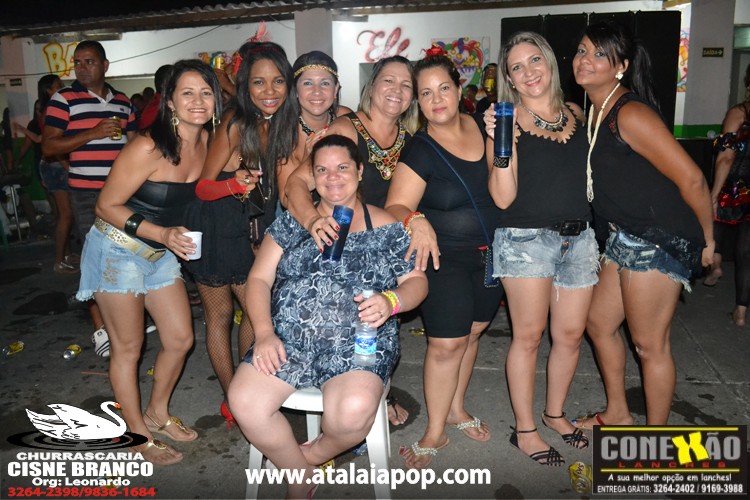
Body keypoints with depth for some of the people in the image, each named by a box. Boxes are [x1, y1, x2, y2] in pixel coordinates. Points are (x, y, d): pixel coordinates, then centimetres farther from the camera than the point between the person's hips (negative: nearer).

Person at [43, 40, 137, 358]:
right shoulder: (64, 99, 0)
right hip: (86, 193, -4)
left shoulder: (123, 102, 13)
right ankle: (100, 328, 8)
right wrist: (93, 133, -15)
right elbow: (49, 146, -6)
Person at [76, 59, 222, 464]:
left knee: (180, 339, 11)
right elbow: (107, 207, -19)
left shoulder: (204, 140, -4)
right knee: (128, 347, 6)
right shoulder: (147, 147, -25)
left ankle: (157, 412, 35)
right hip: (118, 250, -7)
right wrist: (162, 233, -30)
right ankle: (138, 434, 25)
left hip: (162, 253, 7)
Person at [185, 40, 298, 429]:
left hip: (250, 229, 7)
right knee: (219, 315, 7)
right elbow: (203, 188, -17)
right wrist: (235, 183, -34)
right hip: (214, 228, -7)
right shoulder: (236, 124, -21)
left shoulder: (280, 124, 0)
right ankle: (232, 399, 21)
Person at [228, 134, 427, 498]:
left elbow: (417, 280, 8)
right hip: (287, 340, 3)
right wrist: (264, 333, -8)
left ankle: (314, 454, 5)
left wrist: (390, 301, -15)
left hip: (358, 343, -2)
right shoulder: (290, 223, 12)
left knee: (353, 410, -32)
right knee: (244, 401, -23)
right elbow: (258, 280, 8)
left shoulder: (386, 228, 8)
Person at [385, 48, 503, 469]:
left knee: (472, 332, 16)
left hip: (489, 254, 5)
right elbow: (396, 207, -21)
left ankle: (456, 409, 38)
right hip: (445, 258, -4)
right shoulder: (420, 151, -13)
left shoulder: (482, 127, -2)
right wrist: (416, 220, -42)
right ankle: (435, 433, 16)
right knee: (446, 343, -4)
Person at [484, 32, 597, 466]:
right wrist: (501, 145, -23)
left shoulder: (577, 114, 10)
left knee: (571, 335, 12)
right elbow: (503, 198, -12)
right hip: (526, 238, -5)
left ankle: (556, 413, 34)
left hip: (579, 237, 5)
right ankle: (525, 430, 18)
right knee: (529, 336, 1)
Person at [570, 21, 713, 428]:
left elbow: (691, 179, -17)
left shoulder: (630, 114, -18)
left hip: (659, 242, -10)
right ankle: (617, 414, 38)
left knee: (649, 345, 3)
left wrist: (707, 240, -6)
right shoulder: (592, 113, 10)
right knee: (598, 322, 19)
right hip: (626, 238, 10)